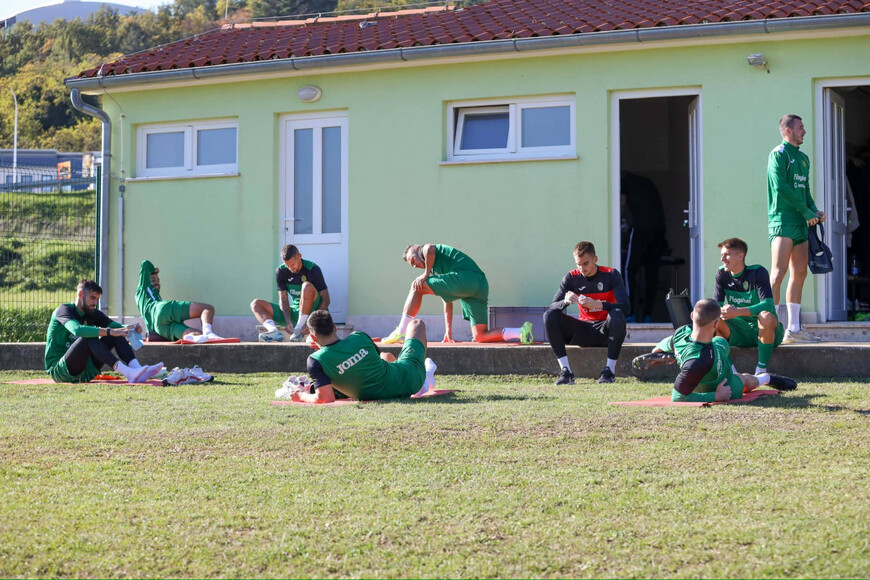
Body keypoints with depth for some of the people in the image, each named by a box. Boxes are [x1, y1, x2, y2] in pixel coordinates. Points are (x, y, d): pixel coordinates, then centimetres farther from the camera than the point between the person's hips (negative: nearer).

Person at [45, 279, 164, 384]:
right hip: (58, 370, -7)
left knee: (116, 333, -7)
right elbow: (77, 330, -31)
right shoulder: (63, 310, -10)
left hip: (84, 372, 7)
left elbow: (116, 326, 4)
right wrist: (110, 331, -36)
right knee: (89, 338, -32)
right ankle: (127, 373, -46)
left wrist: (131, 328, -20)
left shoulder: (93, 314, 12)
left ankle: (137, 368, -28)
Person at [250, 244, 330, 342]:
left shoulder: (313, 269, -14)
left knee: (307, 286, -34)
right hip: (295, 311, 5)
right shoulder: (280, 272, -3)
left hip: (312, 310, -5)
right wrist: (288, 322, -24)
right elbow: (283, 300, -6)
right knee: (256, 304, -4)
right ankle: (274, 331, -34)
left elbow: (326, 300, -16)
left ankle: (298, 330, -30)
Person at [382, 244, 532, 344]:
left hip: (466, 277, -9)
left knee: (417, 287, 0)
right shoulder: (437, 270, 39)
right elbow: (447, 301, 38)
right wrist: (449, 332, 36)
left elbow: (430, 249, -12)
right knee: (480, 337, 5)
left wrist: (426, 274, -1)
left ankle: (400, 333, -6)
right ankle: (521, 332, -9)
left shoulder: (424, 250, 17)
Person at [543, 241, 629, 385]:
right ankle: (566, 371, -24)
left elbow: (626, 307, -20)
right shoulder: (572, 277, -1)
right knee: (549, 315, -19)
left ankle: (610, 370, -25)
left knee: (617, 315, -36)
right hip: (584, 332, 3)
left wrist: (597, 304, -35)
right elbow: (552, 307, -8)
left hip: (606, 330, -3)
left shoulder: (611, 275, -8)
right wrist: (565, 302, -32)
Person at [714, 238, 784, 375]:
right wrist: (724, 310, -31)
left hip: (763, 331, -4)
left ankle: (762, 369, -24)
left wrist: (738, 312, -39)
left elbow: (768, 304, -26)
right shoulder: (722, 274, 1)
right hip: (738, 332, 4)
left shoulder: (758, 272, -13)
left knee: (766, 317, -37)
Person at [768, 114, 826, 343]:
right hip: (783, 221, -8)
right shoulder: (778, 154, -5)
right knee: (778, 273, -14)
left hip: (801, 223, 8)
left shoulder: (803, 158, 21)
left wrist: (814, 210, 4)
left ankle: (794, 329, 10)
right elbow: (781, 188, -15)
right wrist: (807, 212, -12)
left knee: (799, 274, 6)